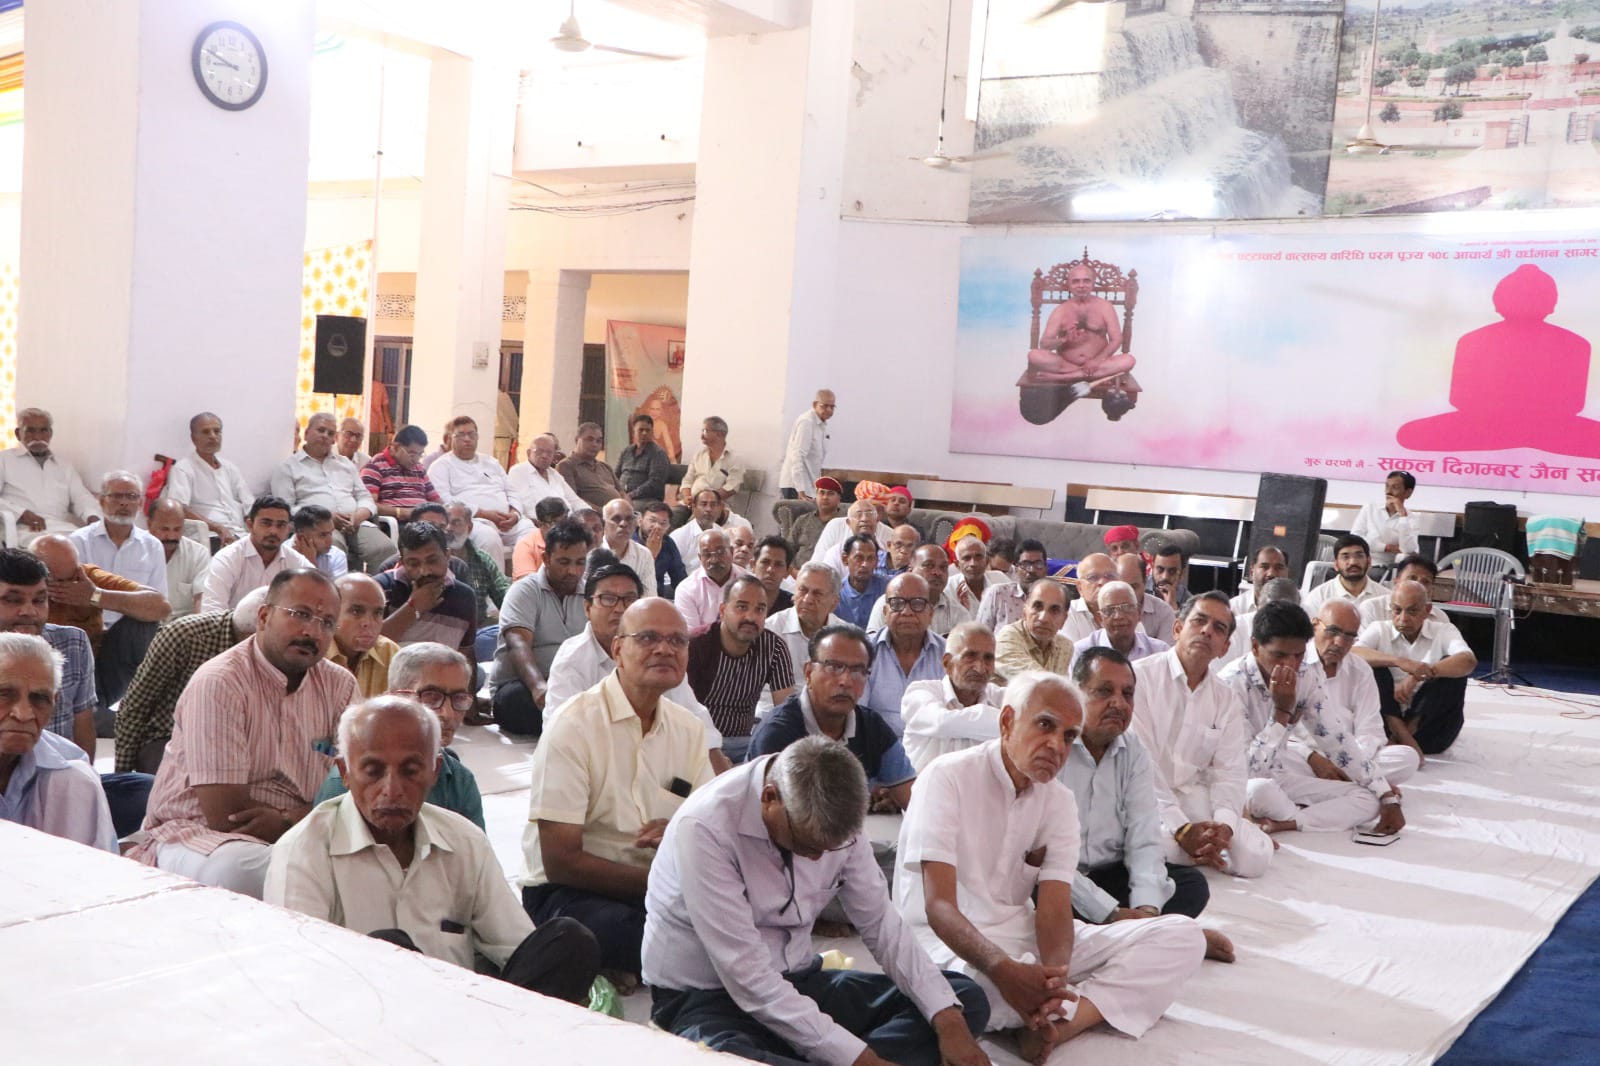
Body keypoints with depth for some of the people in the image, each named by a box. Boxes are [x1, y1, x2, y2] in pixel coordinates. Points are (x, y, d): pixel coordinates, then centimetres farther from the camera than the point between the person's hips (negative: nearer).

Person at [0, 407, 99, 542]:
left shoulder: (66, 468, 28)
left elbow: (82, 497, 14)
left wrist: (93, 518, -9)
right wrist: (22, 513, -15)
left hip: (64, 530, 3)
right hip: (26, 531, -3)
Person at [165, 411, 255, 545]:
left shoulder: (230, 468, 24)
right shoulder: (183, 469, 5)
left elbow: (250, 505, 18)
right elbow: (177, 509, -10)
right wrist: (218, 528, -21)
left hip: (241, 535, 6)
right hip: (210, 538, -5)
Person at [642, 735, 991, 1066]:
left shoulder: (832, 816, -8)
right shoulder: (704, 828, -26)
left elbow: (881, 923, -1)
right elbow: (747, 977, -28)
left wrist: (948, 1020, -15)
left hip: (795, 983, 7)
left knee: (965, 999, -5)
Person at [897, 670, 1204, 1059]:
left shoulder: (1060, 801, 6)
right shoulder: (948, 778, -11)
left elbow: (1055, 906, -6)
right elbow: (939, 906, -20)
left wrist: (1052, 975, -29)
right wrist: (1004, 969, -38)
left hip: (1025, 938, 7)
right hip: (950, 940, -6)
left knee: (1182, 936, -7)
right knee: (984, 984, -43)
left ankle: (1055, 1024, -25)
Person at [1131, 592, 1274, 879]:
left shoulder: (1226, 700, 11)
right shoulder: (1139, 677, -9)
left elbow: (1230, 771, 3)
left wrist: (1224, 825, -18)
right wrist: (1180, 828, -22)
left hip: (1193, 798, 5)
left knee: (1256, 856, -19)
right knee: (1166, 848, -36)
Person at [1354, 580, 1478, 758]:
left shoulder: (1443, 631, 8)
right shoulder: (1379, 629, 6)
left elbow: (1469, 661, -15)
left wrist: (1419, 674, -29)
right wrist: (1399, 661, -32)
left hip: (1429, 722, 0)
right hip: (1387, 718, 0)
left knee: (1453, 667, -19)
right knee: (1371, 665, -20)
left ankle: (1405, 734, -23)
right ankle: (1403, 736, -30)